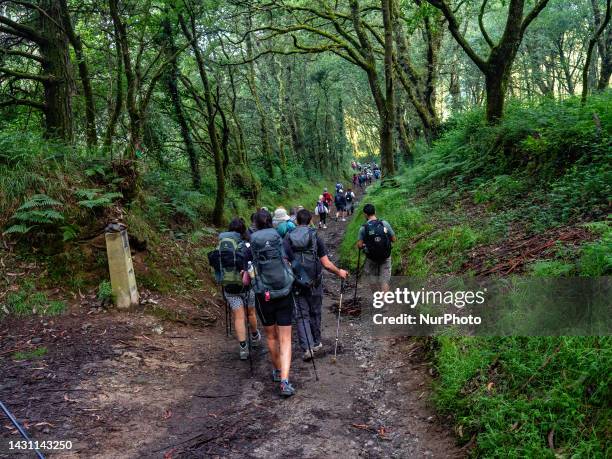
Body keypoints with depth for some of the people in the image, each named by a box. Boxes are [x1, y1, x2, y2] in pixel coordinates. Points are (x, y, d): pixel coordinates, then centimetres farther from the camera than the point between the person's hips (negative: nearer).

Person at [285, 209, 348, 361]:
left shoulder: (288, 239, -3)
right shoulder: (315, 238, -7)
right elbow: (326, 264, -7)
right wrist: (339, 272, 10)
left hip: (296, 284, 0)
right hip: (314, 283, 0)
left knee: (301, 315, 6)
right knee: (315, 313, 17)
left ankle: (307, 348, -4)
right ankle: (316, 343, 31)